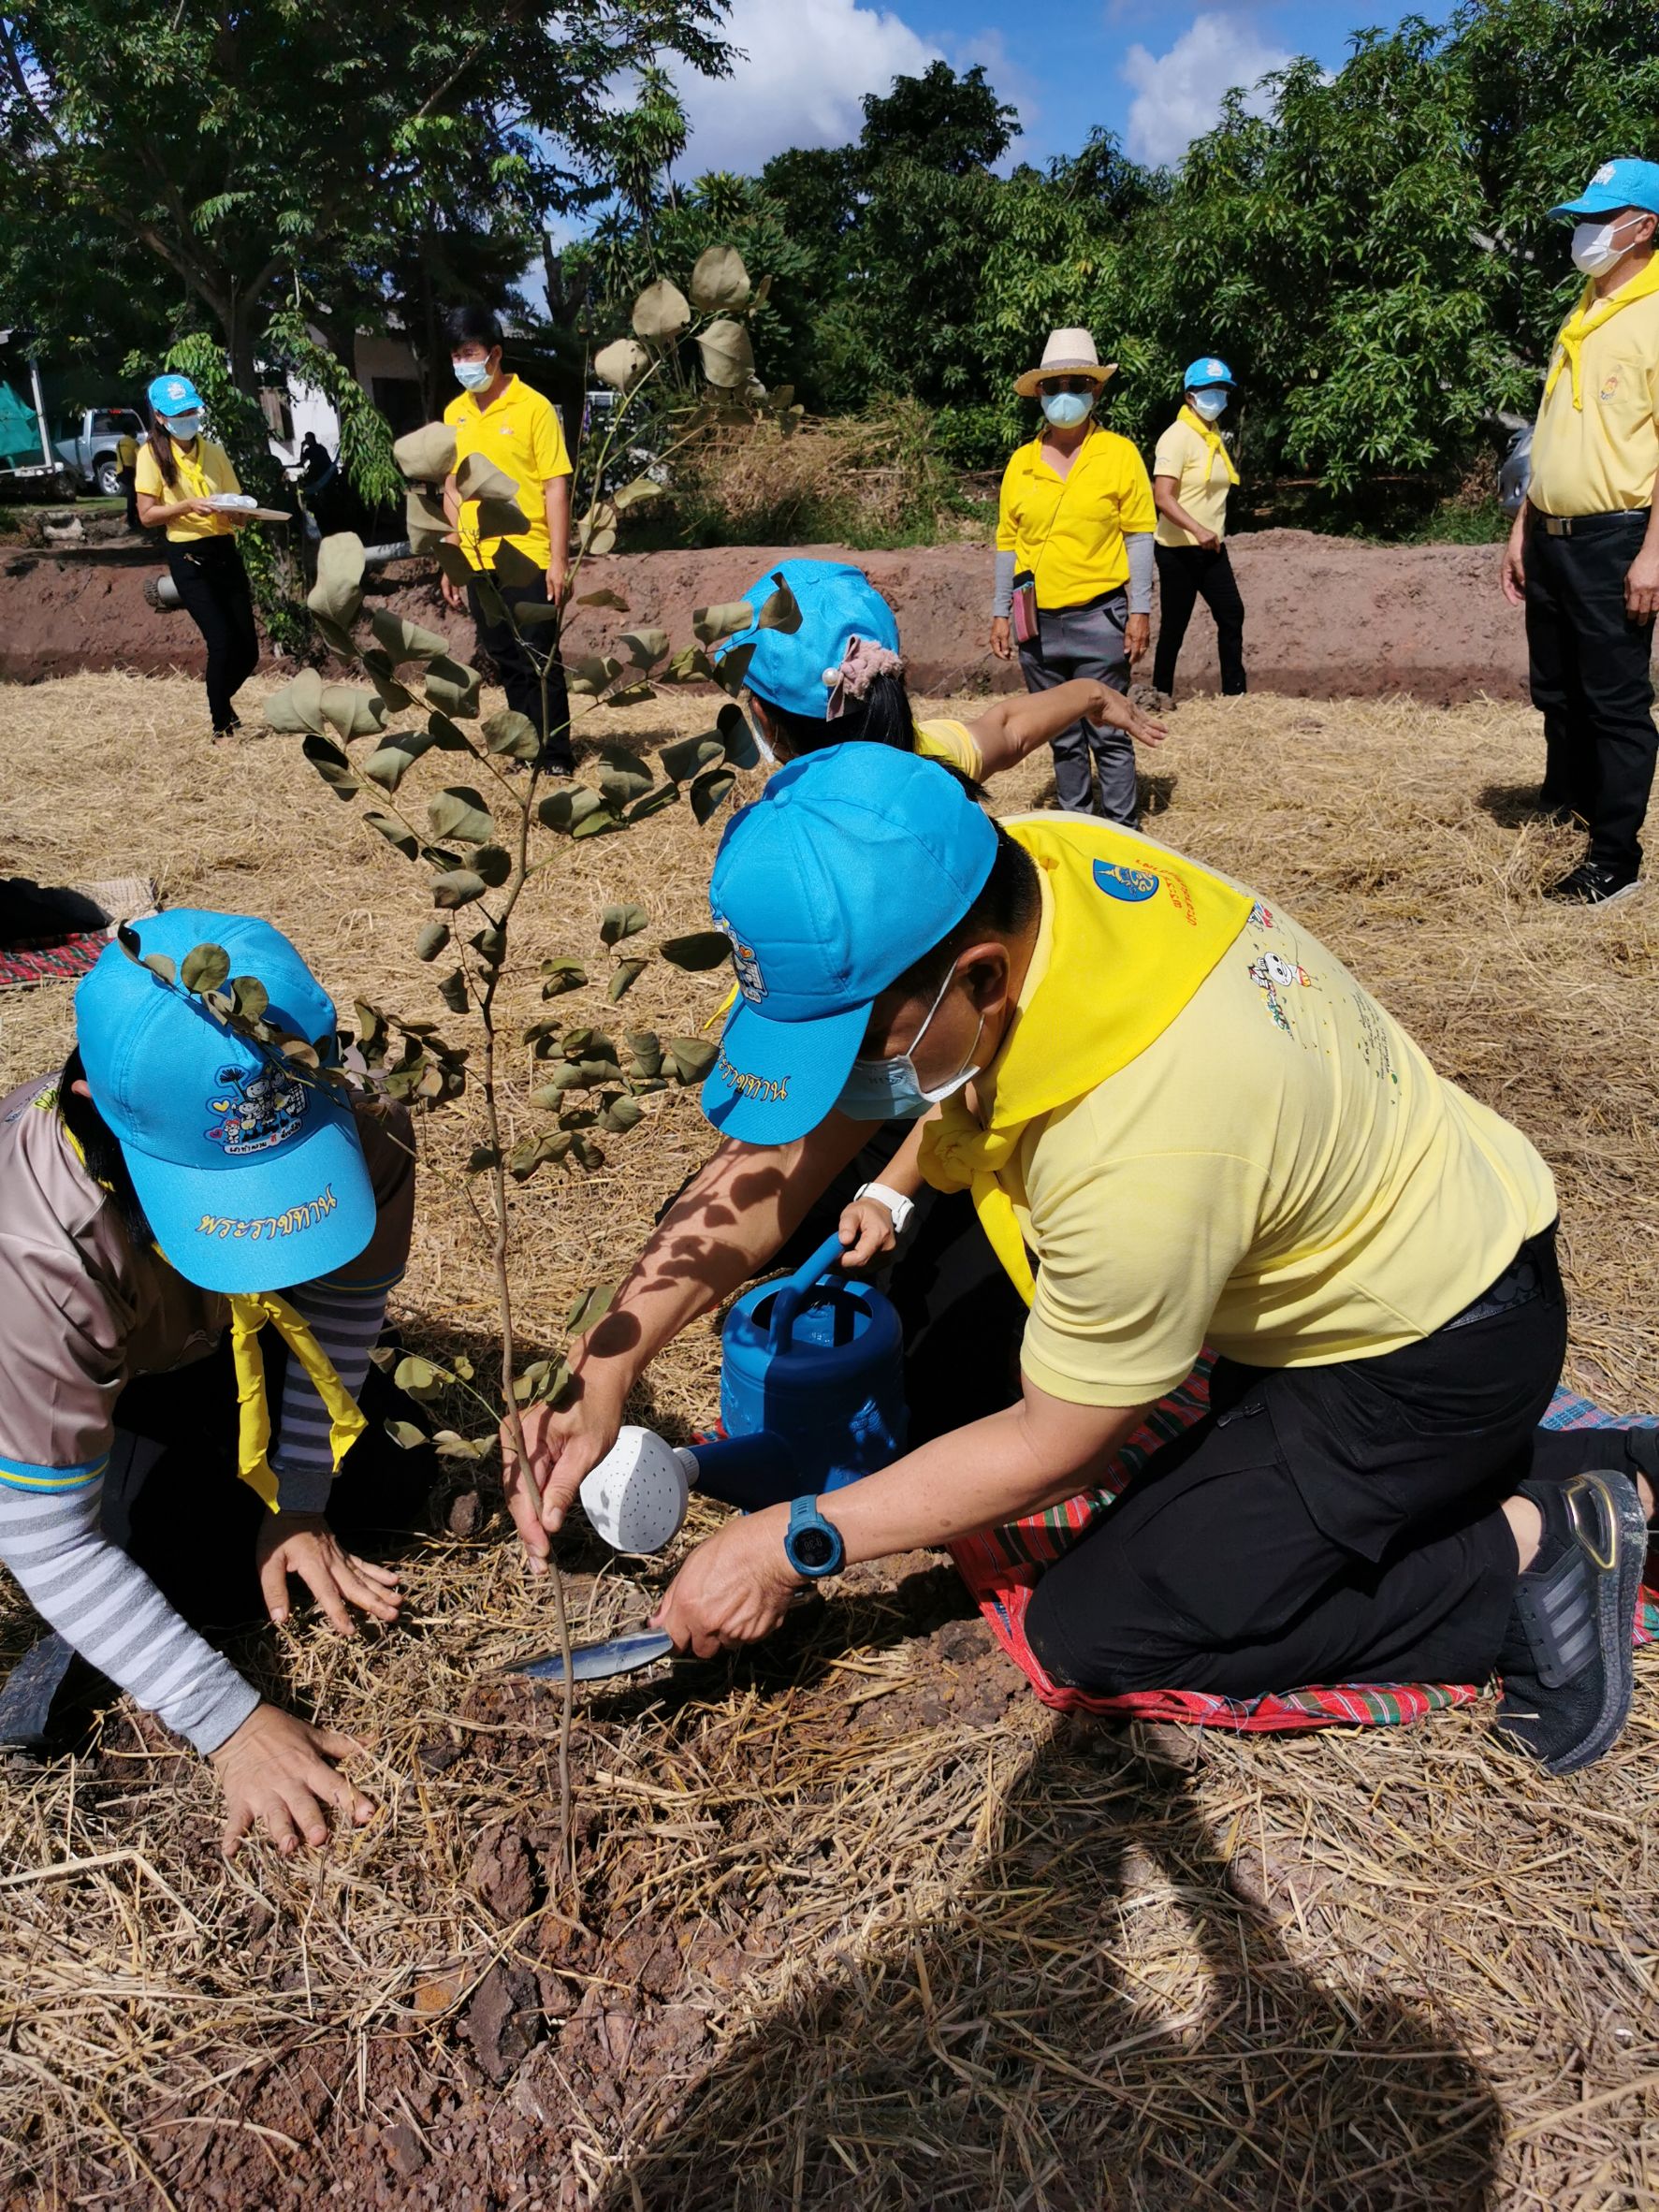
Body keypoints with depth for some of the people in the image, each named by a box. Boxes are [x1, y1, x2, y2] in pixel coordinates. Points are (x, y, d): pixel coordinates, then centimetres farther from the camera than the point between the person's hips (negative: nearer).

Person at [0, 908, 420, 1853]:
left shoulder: (360, 1120, -36)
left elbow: (345, 1298, -15)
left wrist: (296, 1505, -11)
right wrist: (234, 1723, -35)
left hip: (211, 1329, 3)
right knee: (186, 1568, -14)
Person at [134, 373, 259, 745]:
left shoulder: (215, 452, 12)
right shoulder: (153, 455, -1)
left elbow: (239, 512, 12)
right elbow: (147, 516, -7)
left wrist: (237, 512, -12)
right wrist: (189, 506, -21)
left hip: (225, 553, 5)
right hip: (188, 558, -4)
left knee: (248, 650, 2)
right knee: (222, 641, -16)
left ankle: (220, 703, 32)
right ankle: (221, 726, 2)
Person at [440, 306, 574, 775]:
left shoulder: (532, 407, -4)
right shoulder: (454, 413, 11)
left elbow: (556, 485, -7)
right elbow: (452, 489, 16)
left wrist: (559, 558, -13)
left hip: (526, 555, -5)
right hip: (478, 560, 5)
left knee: (538, 658, -3)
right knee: (504, 660, 9)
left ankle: (556, 755, 3)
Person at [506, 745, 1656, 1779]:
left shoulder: (1139, 1150, -38)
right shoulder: (1000, 877, -17)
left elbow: (1055, 1447, -20)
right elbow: (785, 1157, -9)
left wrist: (795, 1543, -14)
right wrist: (603, 1367, -13)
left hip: (1436, 1349, -8)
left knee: (1097, 1632, -5)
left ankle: (1530, 1554, 3)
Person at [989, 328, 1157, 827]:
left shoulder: (1119, 454, 0)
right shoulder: (1021, 462, 9)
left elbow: (1139, 535, -2)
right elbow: (1007, 542, 13)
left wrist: (1140, 609, -7)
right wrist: (1000, 612, 9)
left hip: (1099, 617, -4)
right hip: (1037, 622, 4)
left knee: (1108, 735, -3)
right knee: (1064, 739, 11)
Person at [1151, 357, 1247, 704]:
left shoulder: (1215, 437, 13)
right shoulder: (1177, 437, -13)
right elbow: (1163, 497, -23)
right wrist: (1198, 530, -34)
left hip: (1212, 548, 8)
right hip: (1178, 549, -8)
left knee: (1231, 613, 2)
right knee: (1175, 623, -1)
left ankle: (1234, 690, 7)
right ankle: (1162, 691, 13)